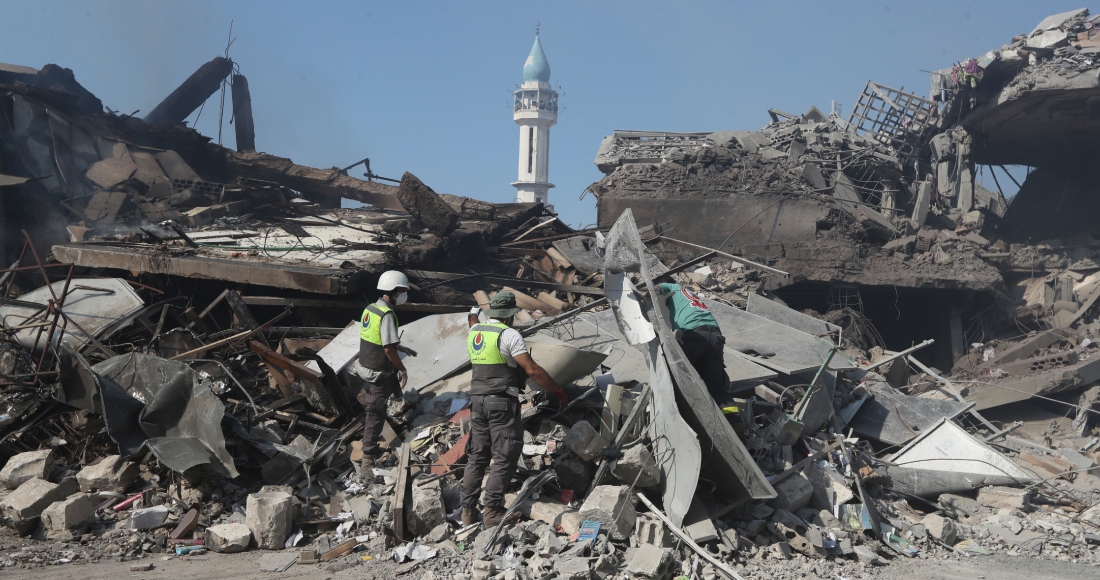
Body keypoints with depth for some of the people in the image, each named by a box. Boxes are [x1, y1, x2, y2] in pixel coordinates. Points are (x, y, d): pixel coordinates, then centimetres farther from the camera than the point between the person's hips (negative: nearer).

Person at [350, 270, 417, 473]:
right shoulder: (387, 315, -23)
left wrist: (401, 348, 19)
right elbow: (388, 349, -24)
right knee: (376, 415, 0)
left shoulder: (370, 308, 5)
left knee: (372, 412, 24)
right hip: (379, 374, -8)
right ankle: (368, 461, 6)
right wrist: (403, 369, -11)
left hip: (366, 367, 8)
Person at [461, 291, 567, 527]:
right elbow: (532, 370, -17)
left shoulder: (474, 332, 10)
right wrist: (559, 391, -9)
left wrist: (474, 314, 62)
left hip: (477, 399, 8)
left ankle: (468, 510, 16)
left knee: (477, 456, 13)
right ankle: (492, 511, -4)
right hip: (502, 402, -7)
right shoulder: (509, 335, -12)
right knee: (504, 457, -2)